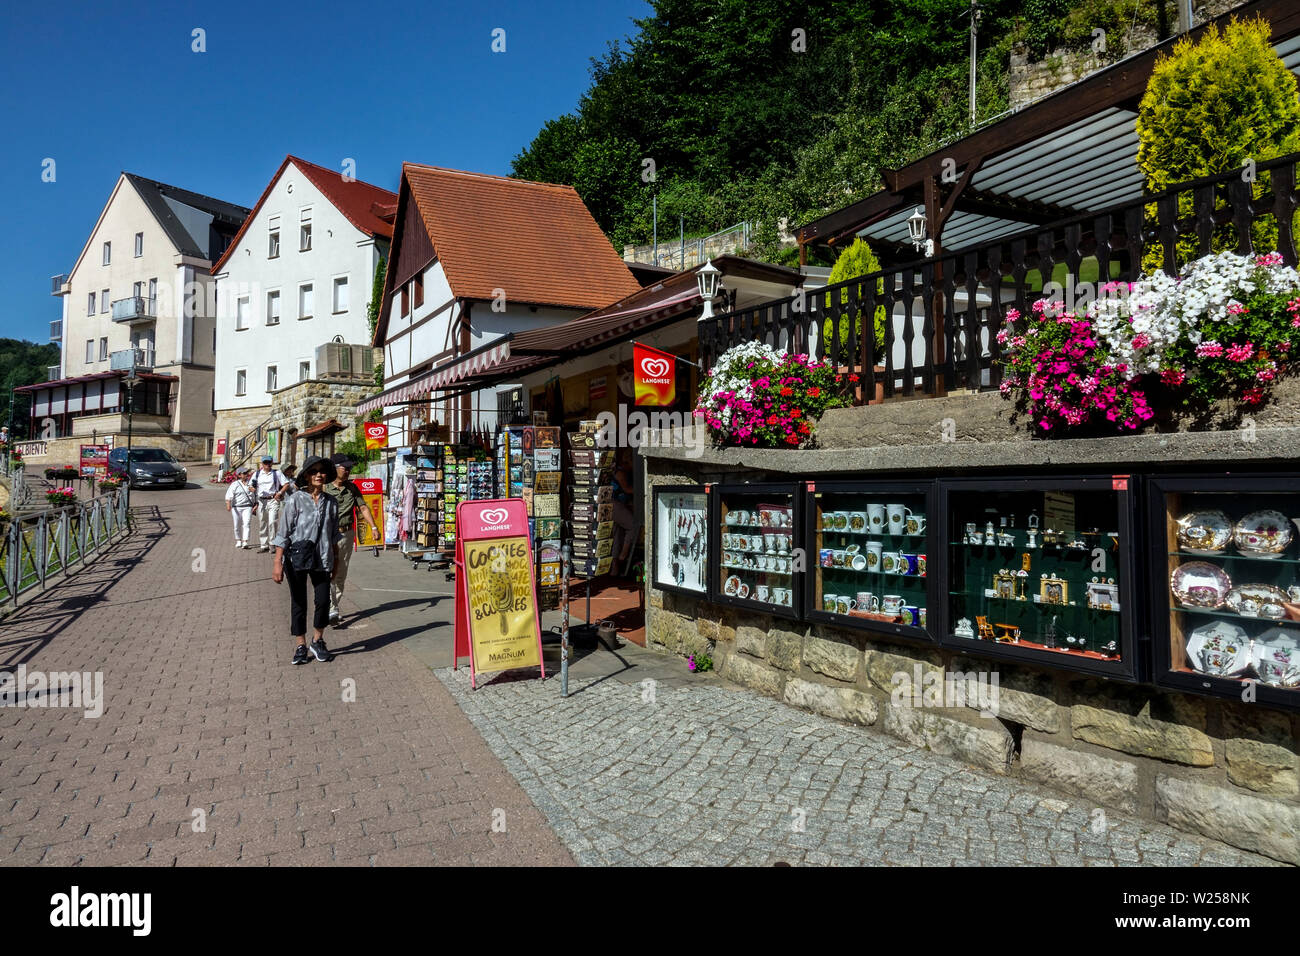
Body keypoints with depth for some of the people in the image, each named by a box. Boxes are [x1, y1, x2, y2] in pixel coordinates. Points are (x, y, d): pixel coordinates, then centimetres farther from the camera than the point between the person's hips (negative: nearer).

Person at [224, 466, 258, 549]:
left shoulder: (250, 483, 10)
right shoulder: (235, 484, 1)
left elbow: (256, 494, 16)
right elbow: (229, 495, -7)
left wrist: (256, 504, 7)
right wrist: (228, 505, -20)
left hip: (248, 507, 0)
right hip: (236, 507, 0)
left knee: (246, 524, -12)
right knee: (237, 525, 8)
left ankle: (245, 542, -16)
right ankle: (238, 540, 27)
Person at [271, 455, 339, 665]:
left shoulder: (330, 502, 4)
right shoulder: (295, 499, -7)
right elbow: (283, 532, -7)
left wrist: (336, 560, 17)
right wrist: (277, 562, -10)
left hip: (321, 560, 3)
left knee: (323, 601, -2)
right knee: (298, 603, 7)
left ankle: (317, 641, 19)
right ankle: (301, 646, 21)